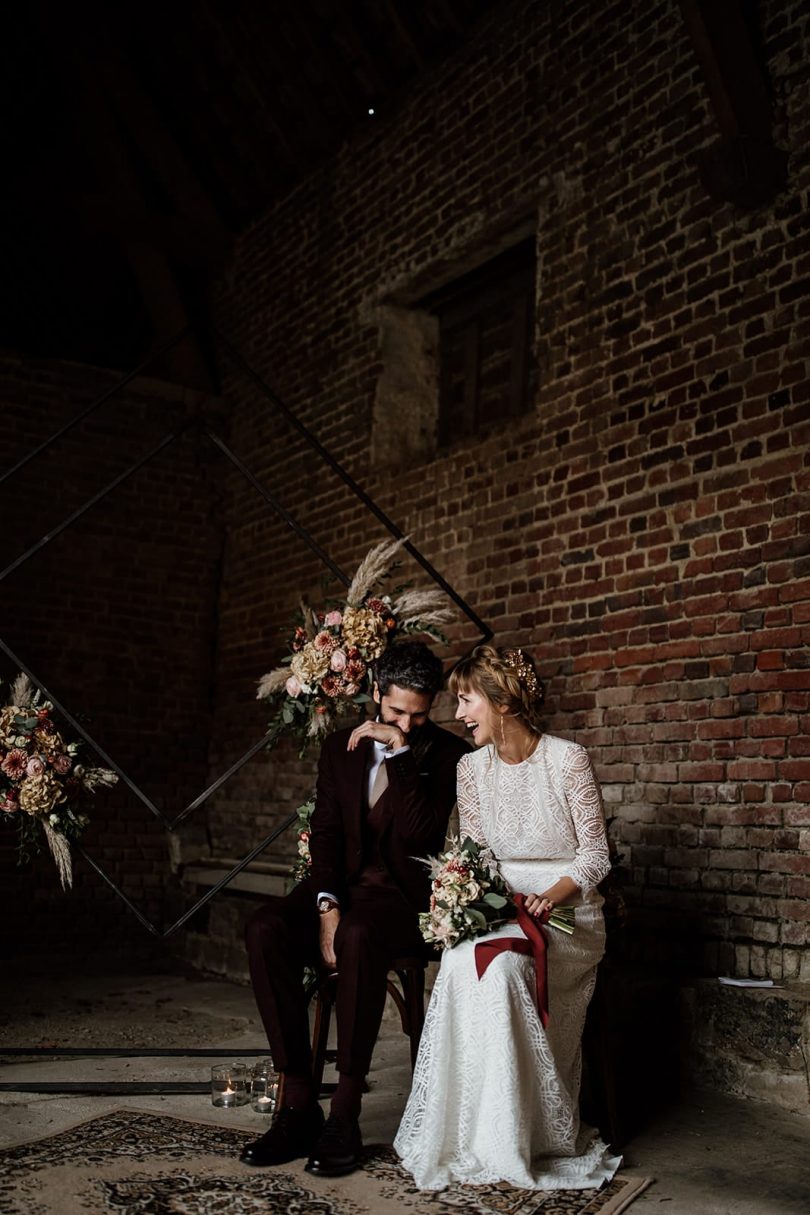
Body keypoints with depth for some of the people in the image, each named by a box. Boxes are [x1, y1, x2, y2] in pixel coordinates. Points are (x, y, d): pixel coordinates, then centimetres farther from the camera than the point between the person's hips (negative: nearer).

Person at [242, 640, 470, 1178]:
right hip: (343, 885, 4)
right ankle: (299, 1105, -20)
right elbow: (326, 832, 4)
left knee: (358, 935, -37)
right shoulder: (342, 748, 10)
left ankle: (345, 1117, -26)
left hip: (405, 893, -4)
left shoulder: (449, 755, -3)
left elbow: (419, 830, -17)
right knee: (264, 929, -25)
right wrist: (327, 906, -11)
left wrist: (400, 752, -19)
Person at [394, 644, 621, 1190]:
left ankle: (512, 1140, -16)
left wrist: (550, 897, -22)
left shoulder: (568, 760, -9)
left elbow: (596, 855, -6)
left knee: (495, 964, -32)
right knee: (464, 960, -30)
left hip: (567, 909, -4)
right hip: (500, 903, 4)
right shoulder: (472, 766, 5)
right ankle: (473, 1133, -18)